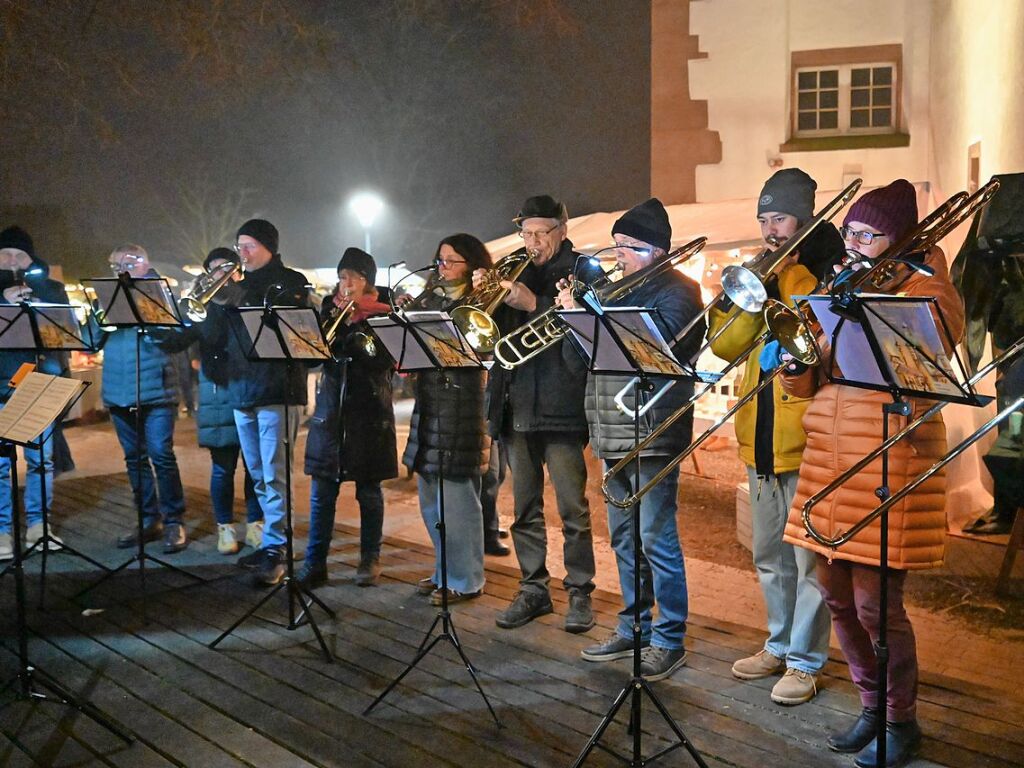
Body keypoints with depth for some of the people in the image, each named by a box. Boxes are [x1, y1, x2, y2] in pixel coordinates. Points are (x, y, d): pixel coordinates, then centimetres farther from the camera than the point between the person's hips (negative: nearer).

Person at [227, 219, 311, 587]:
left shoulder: (291, 282, -1)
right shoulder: (240, 286, 16)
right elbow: (222, 335, 13)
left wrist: (240, 305, -20)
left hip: (277, 391, -7)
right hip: (242, 390, 7)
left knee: (274, 476, -8)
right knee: (259, 477, 13)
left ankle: (274, 551, -4)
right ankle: (271, 541, 23)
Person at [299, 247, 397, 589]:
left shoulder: (383, 314, -1)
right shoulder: (330, 310, 9)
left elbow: (387, 362, -10)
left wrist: (351, 329, -18)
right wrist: (333, 322, -11)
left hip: (369, 410, -3)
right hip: (331, 408, 3)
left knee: (369, 490, 7)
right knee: (321, 492, 1)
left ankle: (370, 560, 18)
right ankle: (314, 563, 7)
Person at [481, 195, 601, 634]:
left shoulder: (583, 271, 2)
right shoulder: (516, 272, 15)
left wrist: (534, 304, -21)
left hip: (560, 407, -5)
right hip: (516, 407, 5)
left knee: (573, 509, -1)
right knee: (525, 508, 11)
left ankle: (579, 593, 11)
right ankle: (533, 589, 22)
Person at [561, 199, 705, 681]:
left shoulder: (676, 292, -8)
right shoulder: (620, 288, 17)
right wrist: (578, 311, -2)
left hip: (652, 437, -9)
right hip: (613, 435, 9)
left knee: (656, 541, -3)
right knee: (625, 539, 16)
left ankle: (669, 641, 8)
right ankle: (633, 629, 28)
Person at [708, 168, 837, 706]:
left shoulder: (828, 274, -4)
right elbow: (723, 344, 3)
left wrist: (786, 276, -17)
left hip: (807, 439, -7)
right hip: (759, 439, 7)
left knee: (808, 559, 1)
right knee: (770, 556, 17)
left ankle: (805, 660, 13)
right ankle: (779, 645, 32)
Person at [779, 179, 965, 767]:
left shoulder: (929, 294, -2)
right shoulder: (843, 290, 17)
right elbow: (806, 385, 14)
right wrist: (794, 360, -8)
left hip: (890, 466, -7)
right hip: (829, 462, 7)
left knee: (876, 604, -3)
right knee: (838, 598, 12)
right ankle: (872, 707, 29)